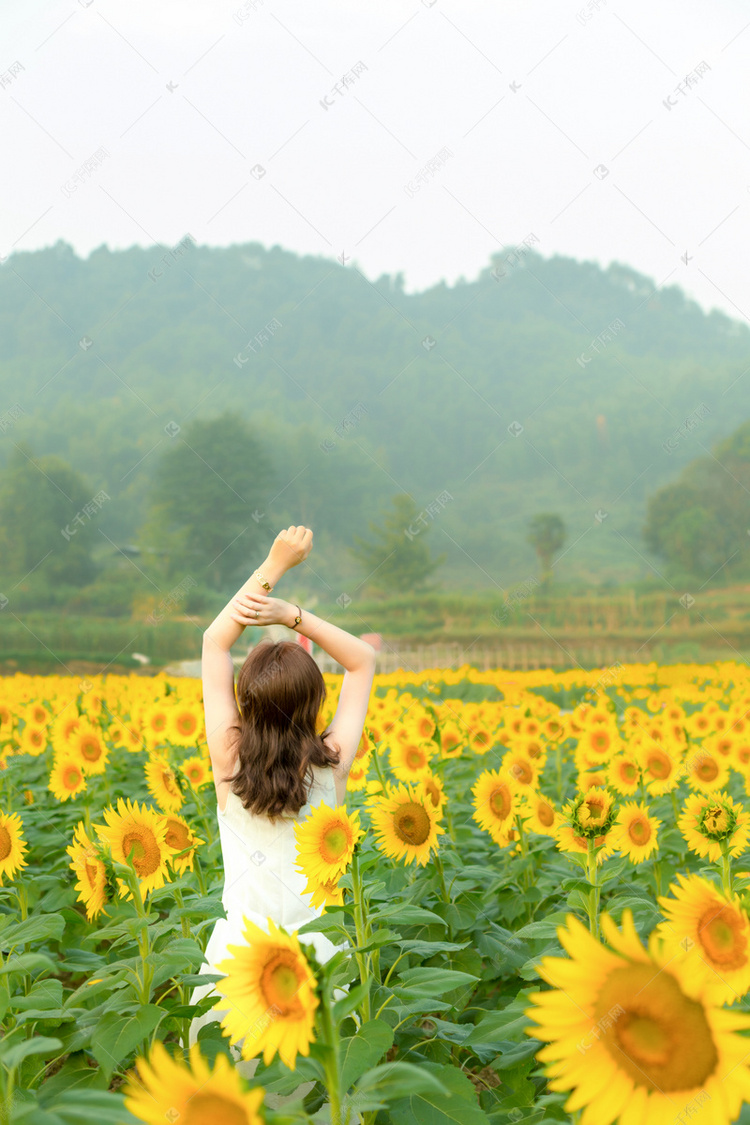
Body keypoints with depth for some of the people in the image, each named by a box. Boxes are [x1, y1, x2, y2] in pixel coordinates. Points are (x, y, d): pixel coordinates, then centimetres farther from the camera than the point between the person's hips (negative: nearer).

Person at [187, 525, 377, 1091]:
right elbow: (364, 661, 4)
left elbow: (215, 643, 2)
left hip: (236, 954, 0)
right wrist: (293, 614, -7)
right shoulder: (333, 766, -9)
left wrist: (275, 565, -1)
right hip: (314, 952, 0)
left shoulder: (228, 764, -9)